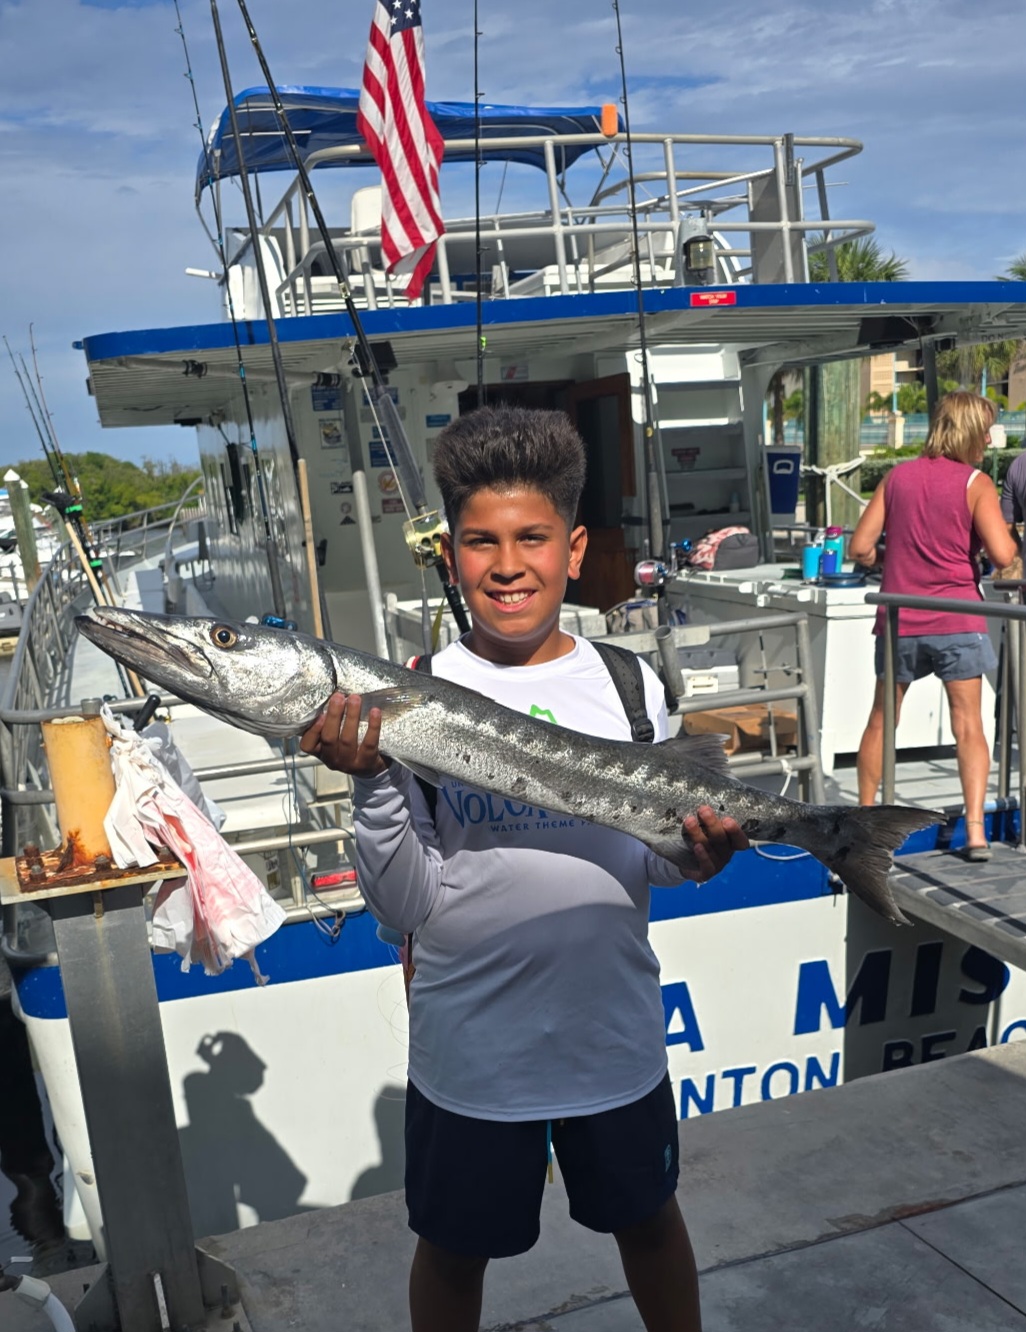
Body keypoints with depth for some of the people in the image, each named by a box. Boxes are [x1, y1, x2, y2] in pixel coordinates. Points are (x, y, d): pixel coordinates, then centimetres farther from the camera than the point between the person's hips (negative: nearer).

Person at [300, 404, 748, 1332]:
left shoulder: (630, 687, -5)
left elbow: (647, 863, 4)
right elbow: (405, 906, -14)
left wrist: (695, 855, -17)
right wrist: (372, 781, -27)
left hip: (616, 1030, 2)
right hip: (470, 1046, -2)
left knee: (648, 1218, 25)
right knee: (453, 1250, 19)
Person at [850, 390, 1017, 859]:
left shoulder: (897, 476, 6)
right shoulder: (975, 483, -4)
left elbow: (860, 548, 2)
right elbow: (1001, 554, -14)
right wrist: (1011, 537, 8)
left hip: (899, 621, 3)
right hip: (957, 621, -3)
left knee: (881, 721, 15)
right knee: (968, 725, 3)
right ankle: (975, 829, -3)